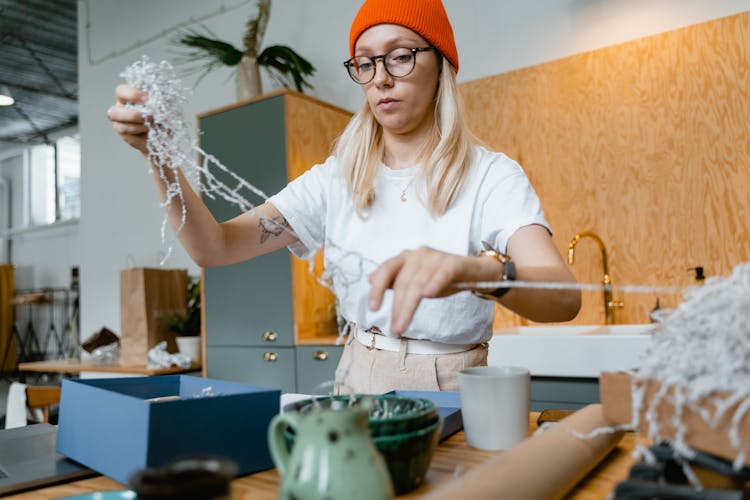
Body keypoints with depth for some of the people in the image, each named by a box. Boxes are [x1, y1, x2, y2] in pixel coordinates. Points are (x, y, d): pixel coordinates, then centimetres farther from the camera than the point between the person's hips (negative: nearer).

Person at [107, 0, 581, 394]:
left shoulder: (491, 176, -7)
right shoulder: (336, 180, 4)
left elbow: (565, 297, -22)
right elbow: (215, 246, -3)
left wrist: (473, 270, -43)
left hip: (450, 396, -2)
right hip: (356, 390, 3)